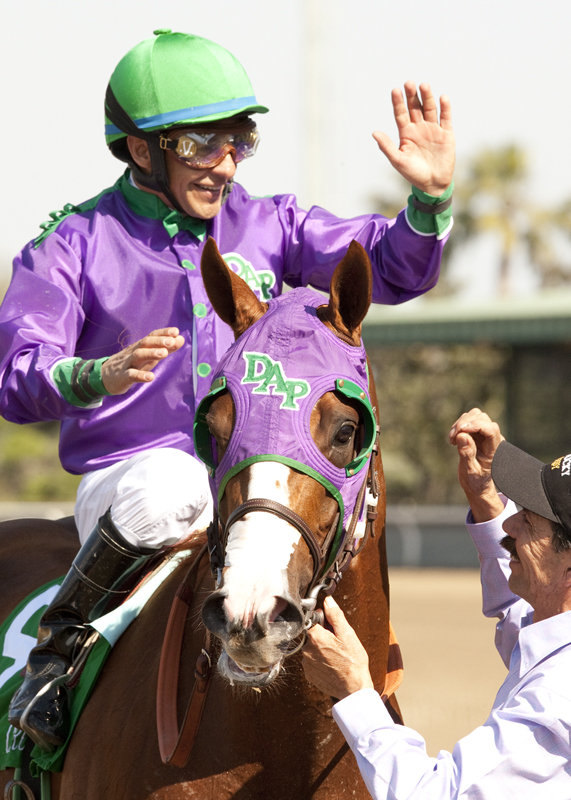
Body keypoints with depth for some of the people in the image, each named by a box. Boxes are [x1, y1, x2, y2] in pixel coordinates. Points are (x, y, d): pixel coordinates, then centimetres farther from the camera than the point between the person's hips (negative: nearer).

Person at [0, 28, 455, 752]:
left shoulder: (266, 224, 9)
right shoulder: (73, 245, -2)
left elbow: (388, 266, 3)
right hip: (123, 473, -4)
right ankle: (59, 644, -17)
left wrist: (430, 196, -18)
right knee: (168, 488, -38)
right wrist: (101, 376, -36)